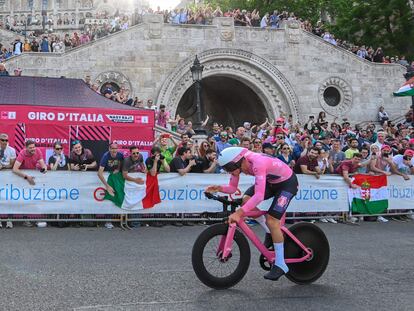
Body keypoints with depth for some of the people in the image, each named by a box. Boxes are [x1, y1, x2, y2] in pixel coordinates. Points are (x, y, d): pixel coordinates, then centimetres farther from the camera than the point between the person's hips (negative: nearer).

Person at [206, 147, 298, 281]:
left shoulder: (258, 163, -38)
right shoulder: (239, 164, -14)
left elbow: (259, 195, -46)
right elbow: (232, 188, -6)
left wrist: (239, 212, -51)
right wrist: (219, 188, -27)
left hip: (287, 183, -8)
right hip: (271, 181, 8)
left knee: (271, 220, -17)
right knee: (246, 200, -12)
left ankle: (280, 265, -4)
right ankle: (270, 232, 10)